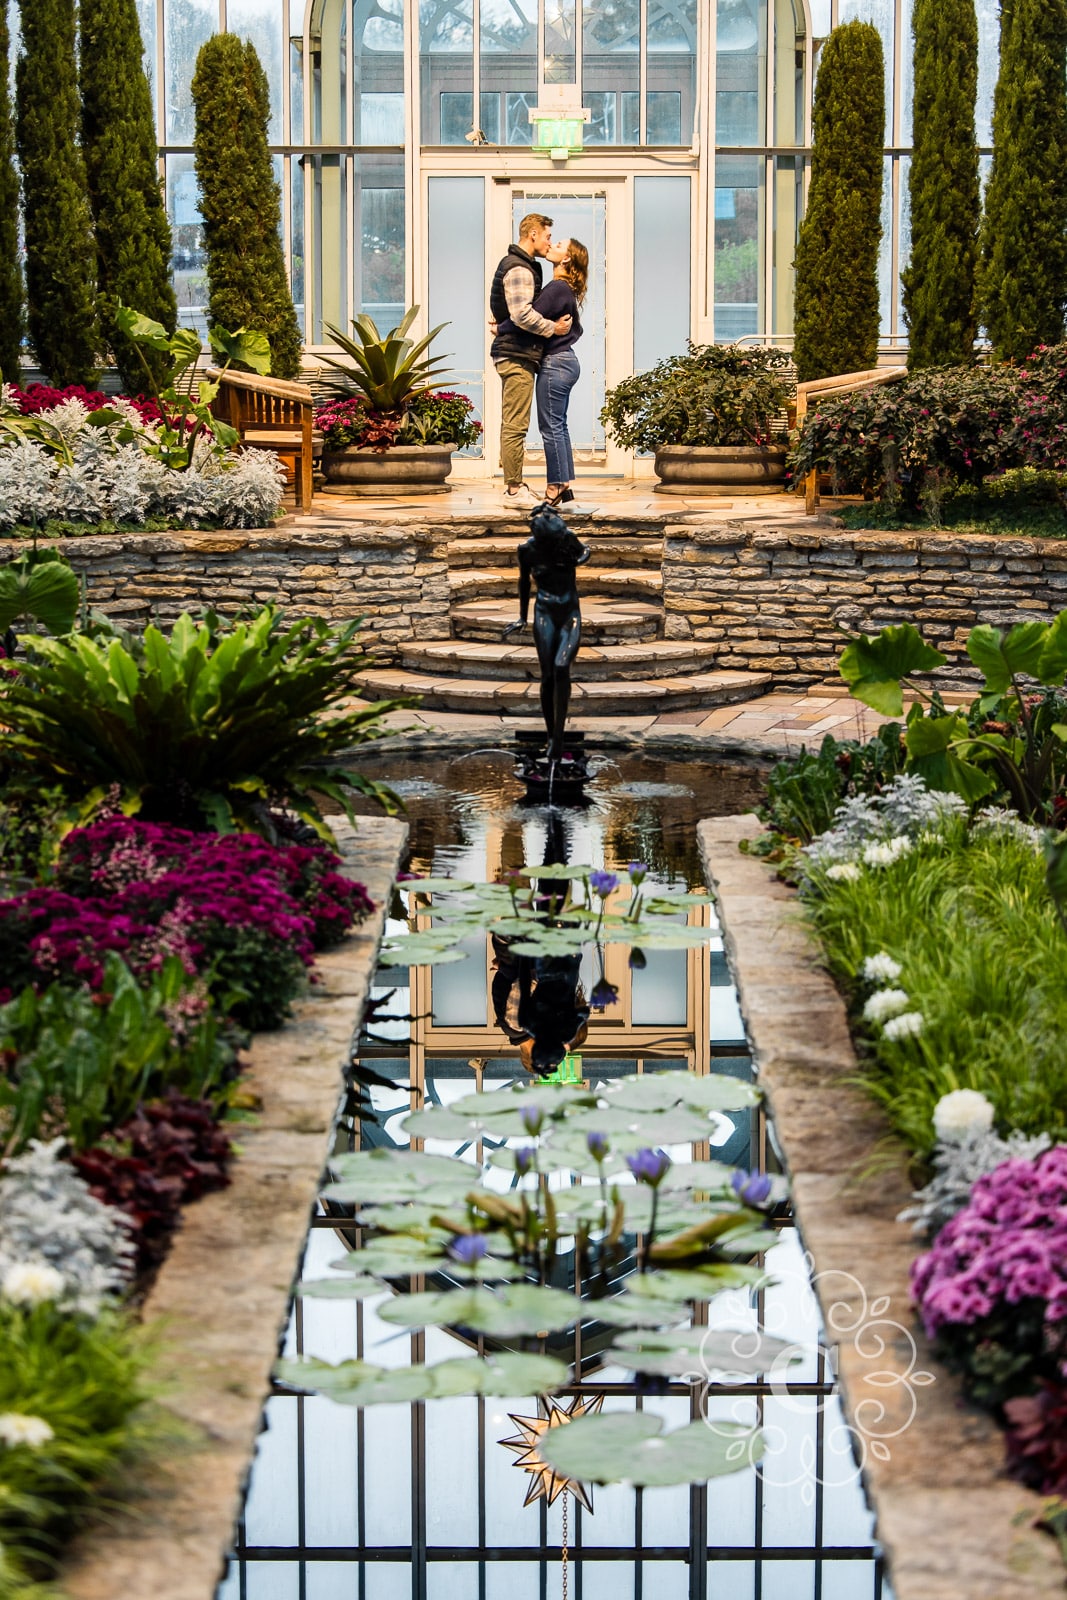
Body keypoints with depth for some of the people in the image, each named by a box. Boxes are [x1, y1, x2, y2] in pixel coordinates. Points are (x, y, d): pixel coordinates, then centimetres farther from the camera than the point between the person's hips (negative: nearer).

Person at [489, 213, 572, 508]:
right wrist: (553, 328, -15)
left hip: (515, 354, 11)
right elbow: (522, 313, -25)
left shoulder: (521, 266, 19)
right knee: (516, 424, -9)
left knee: (512, 423, 14)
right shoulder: (519, 269, -15)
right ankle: (514, 490, -8)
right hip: (518, 356, -11)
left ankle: (514, 483, 20)